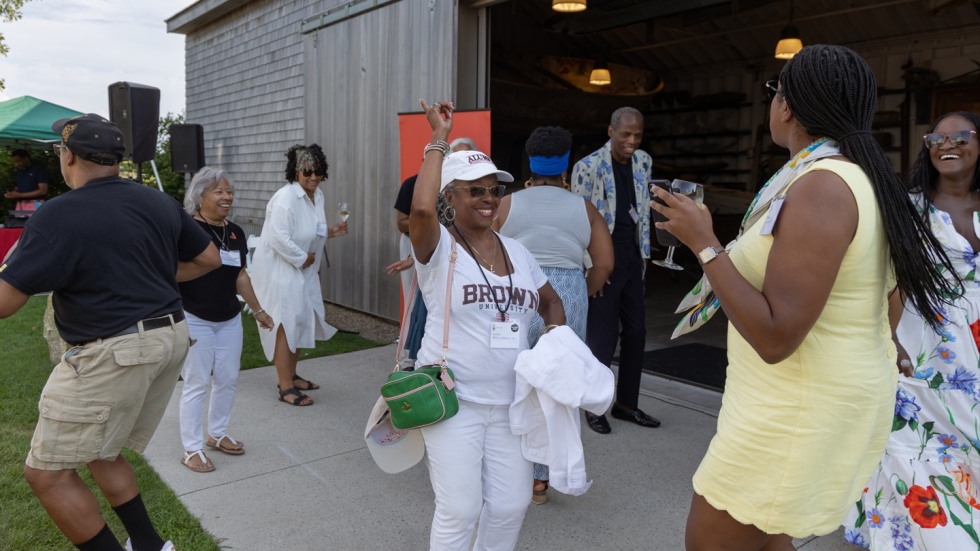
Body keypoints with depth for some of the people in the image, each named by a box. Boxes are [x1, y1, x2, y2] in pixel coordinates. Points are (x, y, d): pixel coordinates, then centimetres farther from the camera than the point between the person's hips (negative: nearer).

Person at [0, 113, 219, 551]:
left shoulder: (58, 216, -14)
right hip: (171, 337, 8)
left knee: (47, 473, 6)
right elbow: (208, 259, 15)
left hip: (113, 353, -8)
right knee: (100, 451, 24)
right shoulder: (158, 202, 6)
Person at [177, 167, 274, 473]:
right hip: (195, 321, -6)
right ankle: (191, 449, 15)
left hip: (230, 320, 7)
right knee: (197, 384, 1)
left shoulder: (236, 232, 6)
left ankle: (216, 434, 33)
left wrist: (258, 310, 17)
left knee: (228, 379, 13)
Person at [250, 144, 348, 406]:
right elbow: (279, 238, -28)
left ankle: (291, 375, 32)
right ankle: (285, 387, 3)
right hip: (279, 269, -9)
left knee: (301, 321, 16)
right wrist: (303, 259, -19)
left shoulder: (317, 195, 7)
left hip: (302, 270, 9)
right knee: (285, 324, -6)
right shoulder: (286, 198, -21)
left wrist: (331, 232, 2)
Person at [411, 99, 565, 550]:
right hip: (454, 401, -5)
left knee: (511, 506, 13)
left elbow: (550, 302, 20)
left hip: (510, 402, 6)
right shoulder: (440, 247, -9)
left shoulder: (517, 252, 8)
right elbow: (421, 208, -32)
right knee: (459, 510, 1)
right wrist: (439, 139, -20)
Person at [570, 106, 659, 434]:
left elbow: (644, 210, 15)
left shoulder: (643, 162, 9)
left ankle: (626, 403, 24)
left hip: (632, 256, 6)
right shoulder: (588, 167, -10)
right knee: (603, 335, -1)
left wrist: (644, 254, 11)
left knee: (636, 331, 10)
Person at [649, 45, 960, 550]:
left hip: (799, 410, -10)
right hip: (842, 391, 10)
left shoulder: (821, 186, -23)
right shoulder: (860, 178, 7)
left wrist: (704, 244, -22)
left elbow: (776, 338, -28)